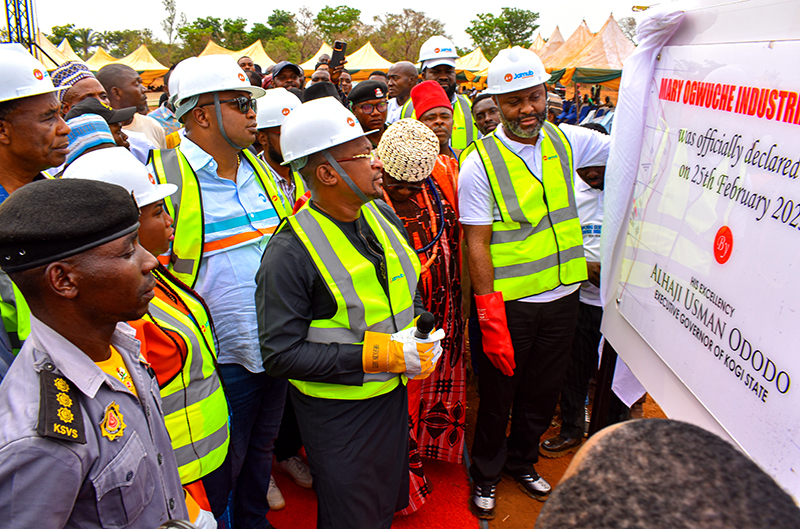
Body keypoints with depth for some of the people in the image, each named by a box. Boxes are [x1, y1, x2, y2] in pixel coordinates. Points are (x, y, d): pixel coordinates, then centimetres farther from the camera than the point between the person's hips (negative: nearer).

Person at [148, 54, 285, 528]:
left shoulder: (257, 169, 7)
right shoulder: (165, 176, -14)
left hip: (276, 349, 7)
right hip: (223, 360, -6)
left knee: (262, 449, 25)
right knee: (219, 474, 12)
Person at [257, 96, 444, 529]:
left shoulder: (383, 216, -1)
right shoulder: (290, 252, -24)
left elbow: (411, 290, 13)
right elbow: (281, 354, -24)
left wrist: (421, 332, -8)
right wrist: (378, 354, -27)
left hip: (393, 391, 6)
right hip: (337, 408, -6)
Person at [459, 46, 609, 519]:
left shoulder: (566, 141, 1)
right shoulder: (479, 162, -13)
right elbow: (477, 244, -15)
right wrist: (491, 318, -18)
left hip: (562, 297, 5)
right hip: (507, 303, -4)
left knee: (544, 393, 20)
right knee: (498, 396, 13)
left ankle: (522, 461, 46)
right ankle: (486, 472, 39)